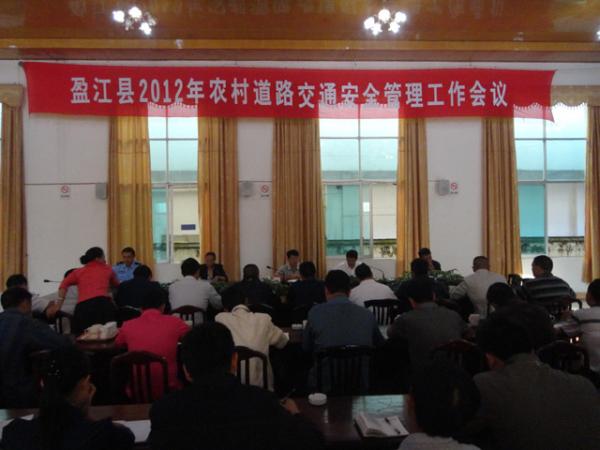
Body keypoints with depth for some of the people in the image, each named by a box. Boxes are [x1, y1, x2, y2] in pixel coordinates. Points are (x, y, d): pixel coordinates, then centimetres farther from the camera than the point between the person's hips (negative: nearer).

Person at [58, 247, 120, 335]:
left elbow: (64, 285, 12)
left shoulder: (78, 272, 25)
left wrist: (58, 307, 15)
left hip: (83, 307, 1)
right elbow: (116, 285, 42)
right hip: (103, 303, -1)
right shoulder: (107, 269, 25)